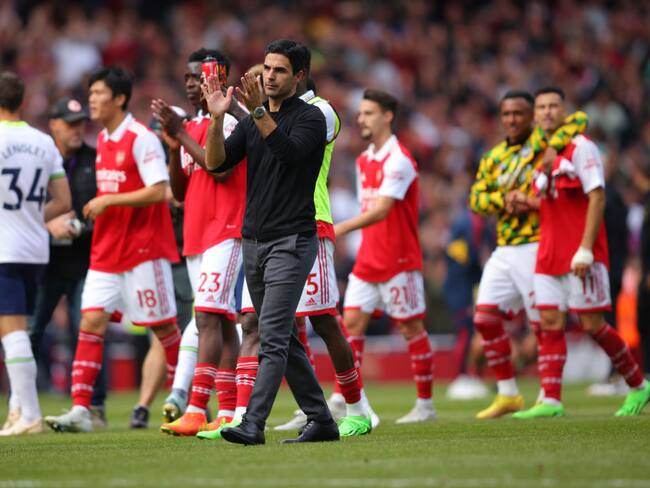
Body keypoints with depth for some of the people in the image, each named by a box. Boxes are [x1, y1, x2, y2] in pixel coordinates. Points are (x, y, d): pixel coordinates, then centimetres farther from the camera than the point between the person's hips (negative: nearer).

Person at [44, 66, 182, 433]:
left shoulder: (141, 139, -13)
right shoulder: (103, 140, 13)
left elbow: (159, 191, -21)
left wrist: (108, 201, -20)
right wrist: (99, 208, 11)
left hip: (143, 249, -8)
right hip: (106, 251, 8)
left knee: (163, 326, 2)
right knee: (91, 322, -4)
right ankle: (80, 410, -8)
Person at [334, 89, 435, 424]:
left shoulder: (398, 160, -14)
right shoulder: (363, 160, 13)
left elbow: (381, 210, -25)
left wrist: (342, 229, -34)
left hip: (399, 261, -8)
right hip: (368, 260, 8)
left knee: (411, 328, 0)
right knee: (352, 321, -2)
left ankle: (425, 405, 8)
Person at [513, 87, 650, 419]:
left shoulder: (580, 147, -6)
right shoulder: (542, 155, 16)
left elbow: (596, 197, -13)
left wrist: (585, 249, -20)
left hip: (581, 256, -7)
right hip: (548, 254, 7)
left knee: (592, 325, -5)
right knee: (549, 323, -2)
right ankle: (551, 402, -5)